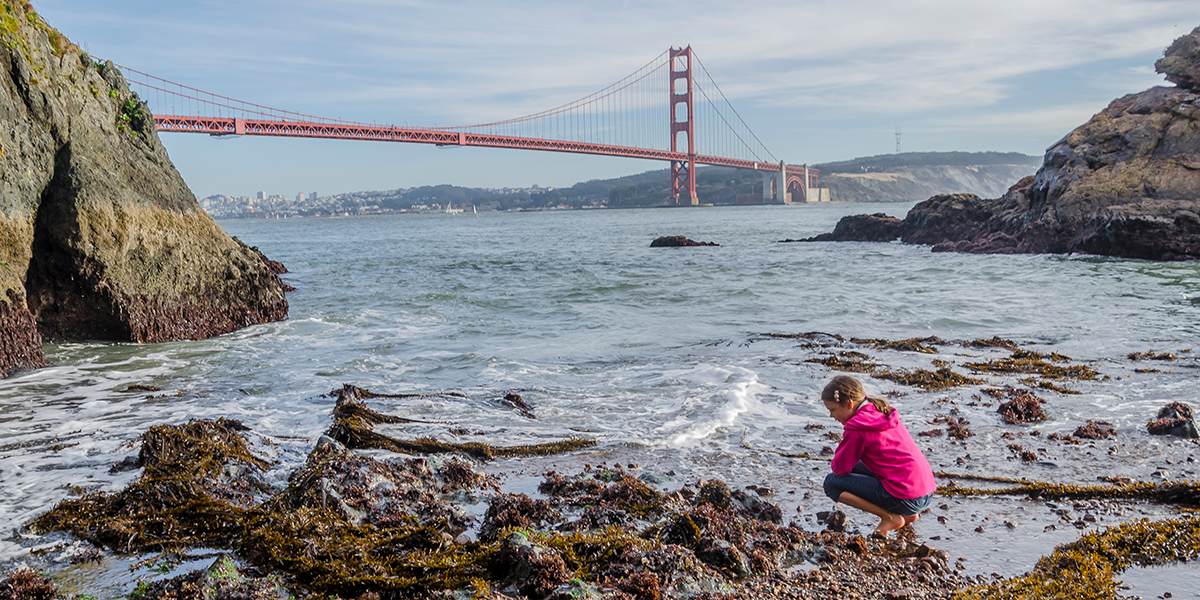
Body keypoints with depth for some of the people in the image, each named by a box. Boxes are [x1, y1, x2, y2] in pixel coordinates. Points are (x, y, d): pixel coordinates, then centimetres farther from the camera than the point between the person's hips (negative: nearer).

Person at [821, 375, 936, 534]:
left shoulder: (857, 428, -14)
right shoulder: (882, 413, 13)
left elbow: (839, 469, -6)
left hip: (906, 499, -9)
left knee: (831, 483, -1)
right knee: (854, 468, 24)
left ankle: (890, 518, -4)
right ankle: (908, 515, 15)